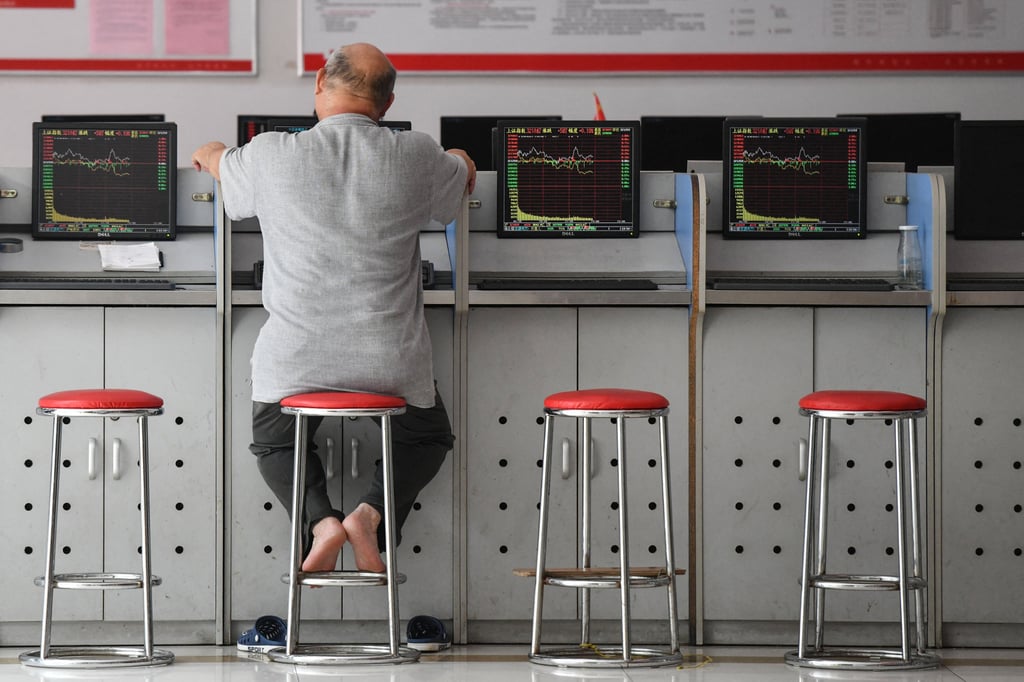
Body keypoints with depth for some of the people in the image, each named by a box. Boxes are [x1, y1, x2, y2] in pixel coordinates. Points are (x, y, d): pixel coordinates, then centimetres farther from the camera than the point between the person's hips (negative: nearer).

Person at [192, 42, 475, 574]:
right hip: (391, 359, 0)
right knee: (427, 438, 28)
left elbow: (220, 163, 16)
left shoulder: (271, 156, -9)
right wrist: (459, 160, 43)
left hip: (296, 359, 0)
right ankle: (370, 513, 0)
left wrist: (210, 153, 42)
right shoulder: (416, 158, -7)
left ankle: (320, 520, -1)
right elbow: (464, 175, 17)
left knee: (274, 442, 28)